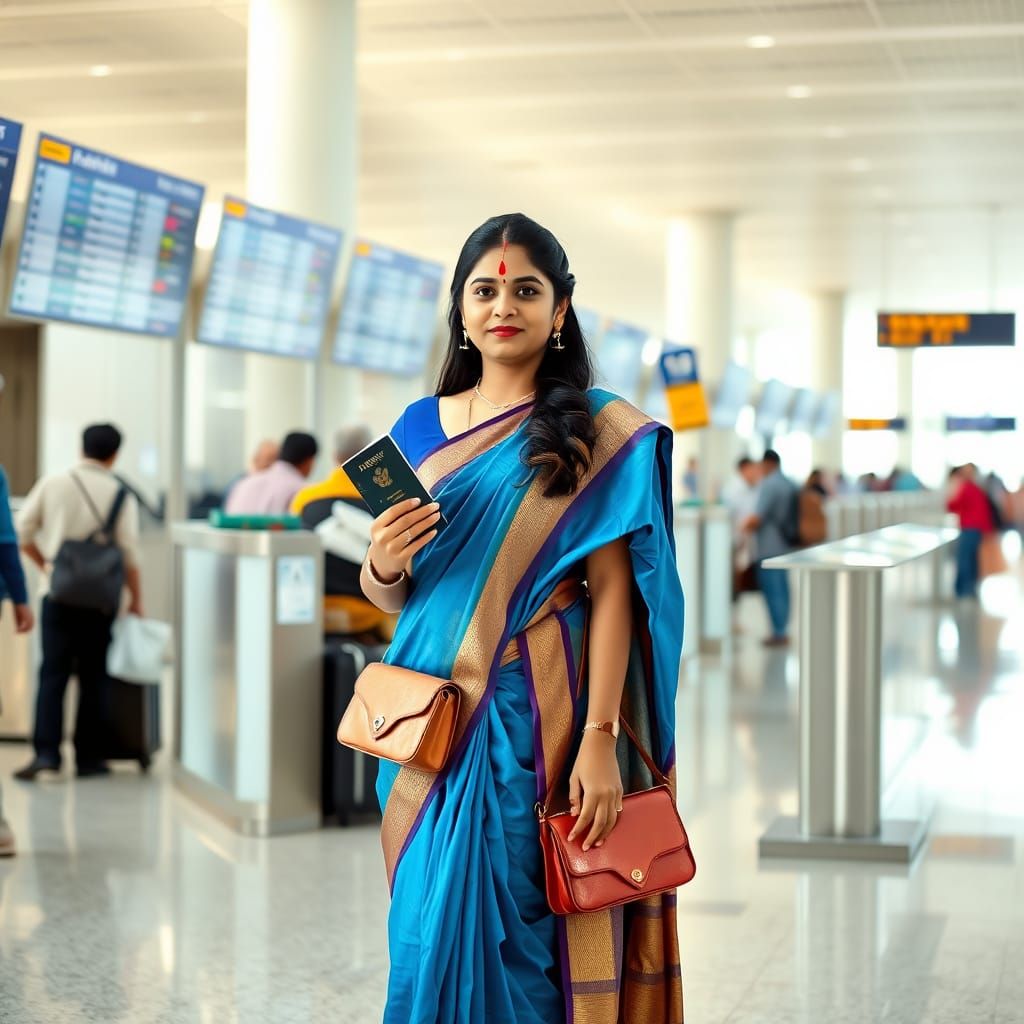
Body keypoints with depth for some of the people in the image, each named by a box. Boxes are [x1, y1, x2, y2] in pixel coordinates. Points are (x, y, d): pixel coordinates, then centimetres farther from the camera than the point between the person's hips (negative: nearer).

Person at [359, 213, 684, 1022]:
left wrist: (599, 740, -16)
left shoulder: (599, 432, -1)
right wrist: (382, 562, -8)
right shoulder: (420, 427, 11)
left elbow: (613, 592, -8)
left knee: (509, 928, -3)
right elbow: (389, 596, 15)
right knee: (431, 924, 7)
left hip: (530, 717, -4)